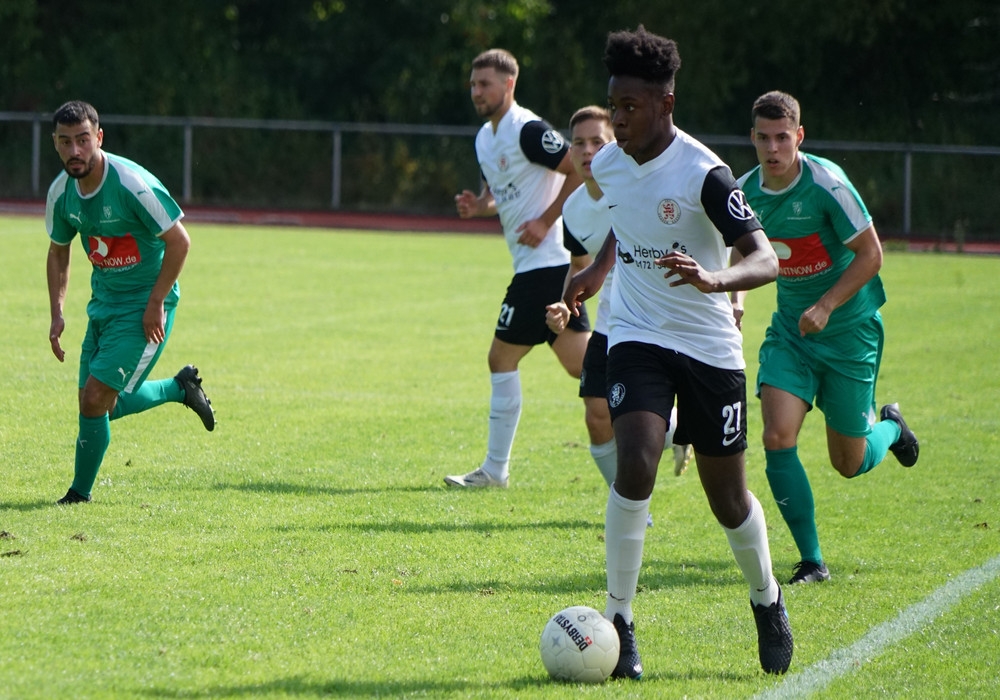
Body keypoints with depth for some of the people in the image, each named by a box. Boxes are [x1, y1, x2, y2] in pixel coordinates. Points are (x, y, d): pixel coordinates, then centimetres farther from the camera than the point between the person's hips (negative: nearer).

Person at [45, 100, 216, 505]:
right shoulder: (61, 193, -3)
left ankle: (80, 494, 4)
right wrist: (57, 313, 4)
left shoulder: (133, 185, -24)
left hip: (145, 307, -7)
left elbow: (179, 242, -19)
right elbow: (58, 252, 13)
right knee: (103, 405, 11)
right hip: (103, 303, 7)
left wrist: (155, 303, -18)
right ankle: (181, 388, 35)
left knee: (95, 399, -14)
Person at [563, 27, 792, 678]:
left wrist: (715, 279, -43)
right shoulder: (609, 164, -1)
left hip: (710, 348, -3)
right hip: (638, 337, 3)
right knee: (635, 465, -21)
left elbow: (766, 259, -26)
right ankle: (620, 623, -14)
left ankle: (767, 599, 36)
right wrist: (598, 269, 16)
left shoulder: (704, 174, -20)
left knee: (727, 496, 7)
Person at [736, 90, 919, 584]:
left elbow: (870, 254, -15)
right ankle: (811, 560, -7)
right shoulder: (745, 192, -3)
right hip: (790, 330, 4)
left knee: (849, 464, 6)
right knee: (777, 437, -17)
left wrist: (826, 306, -23)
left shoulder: (826, 183, -19)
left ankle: (889, 426, 43)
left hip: (849, 330, -4)